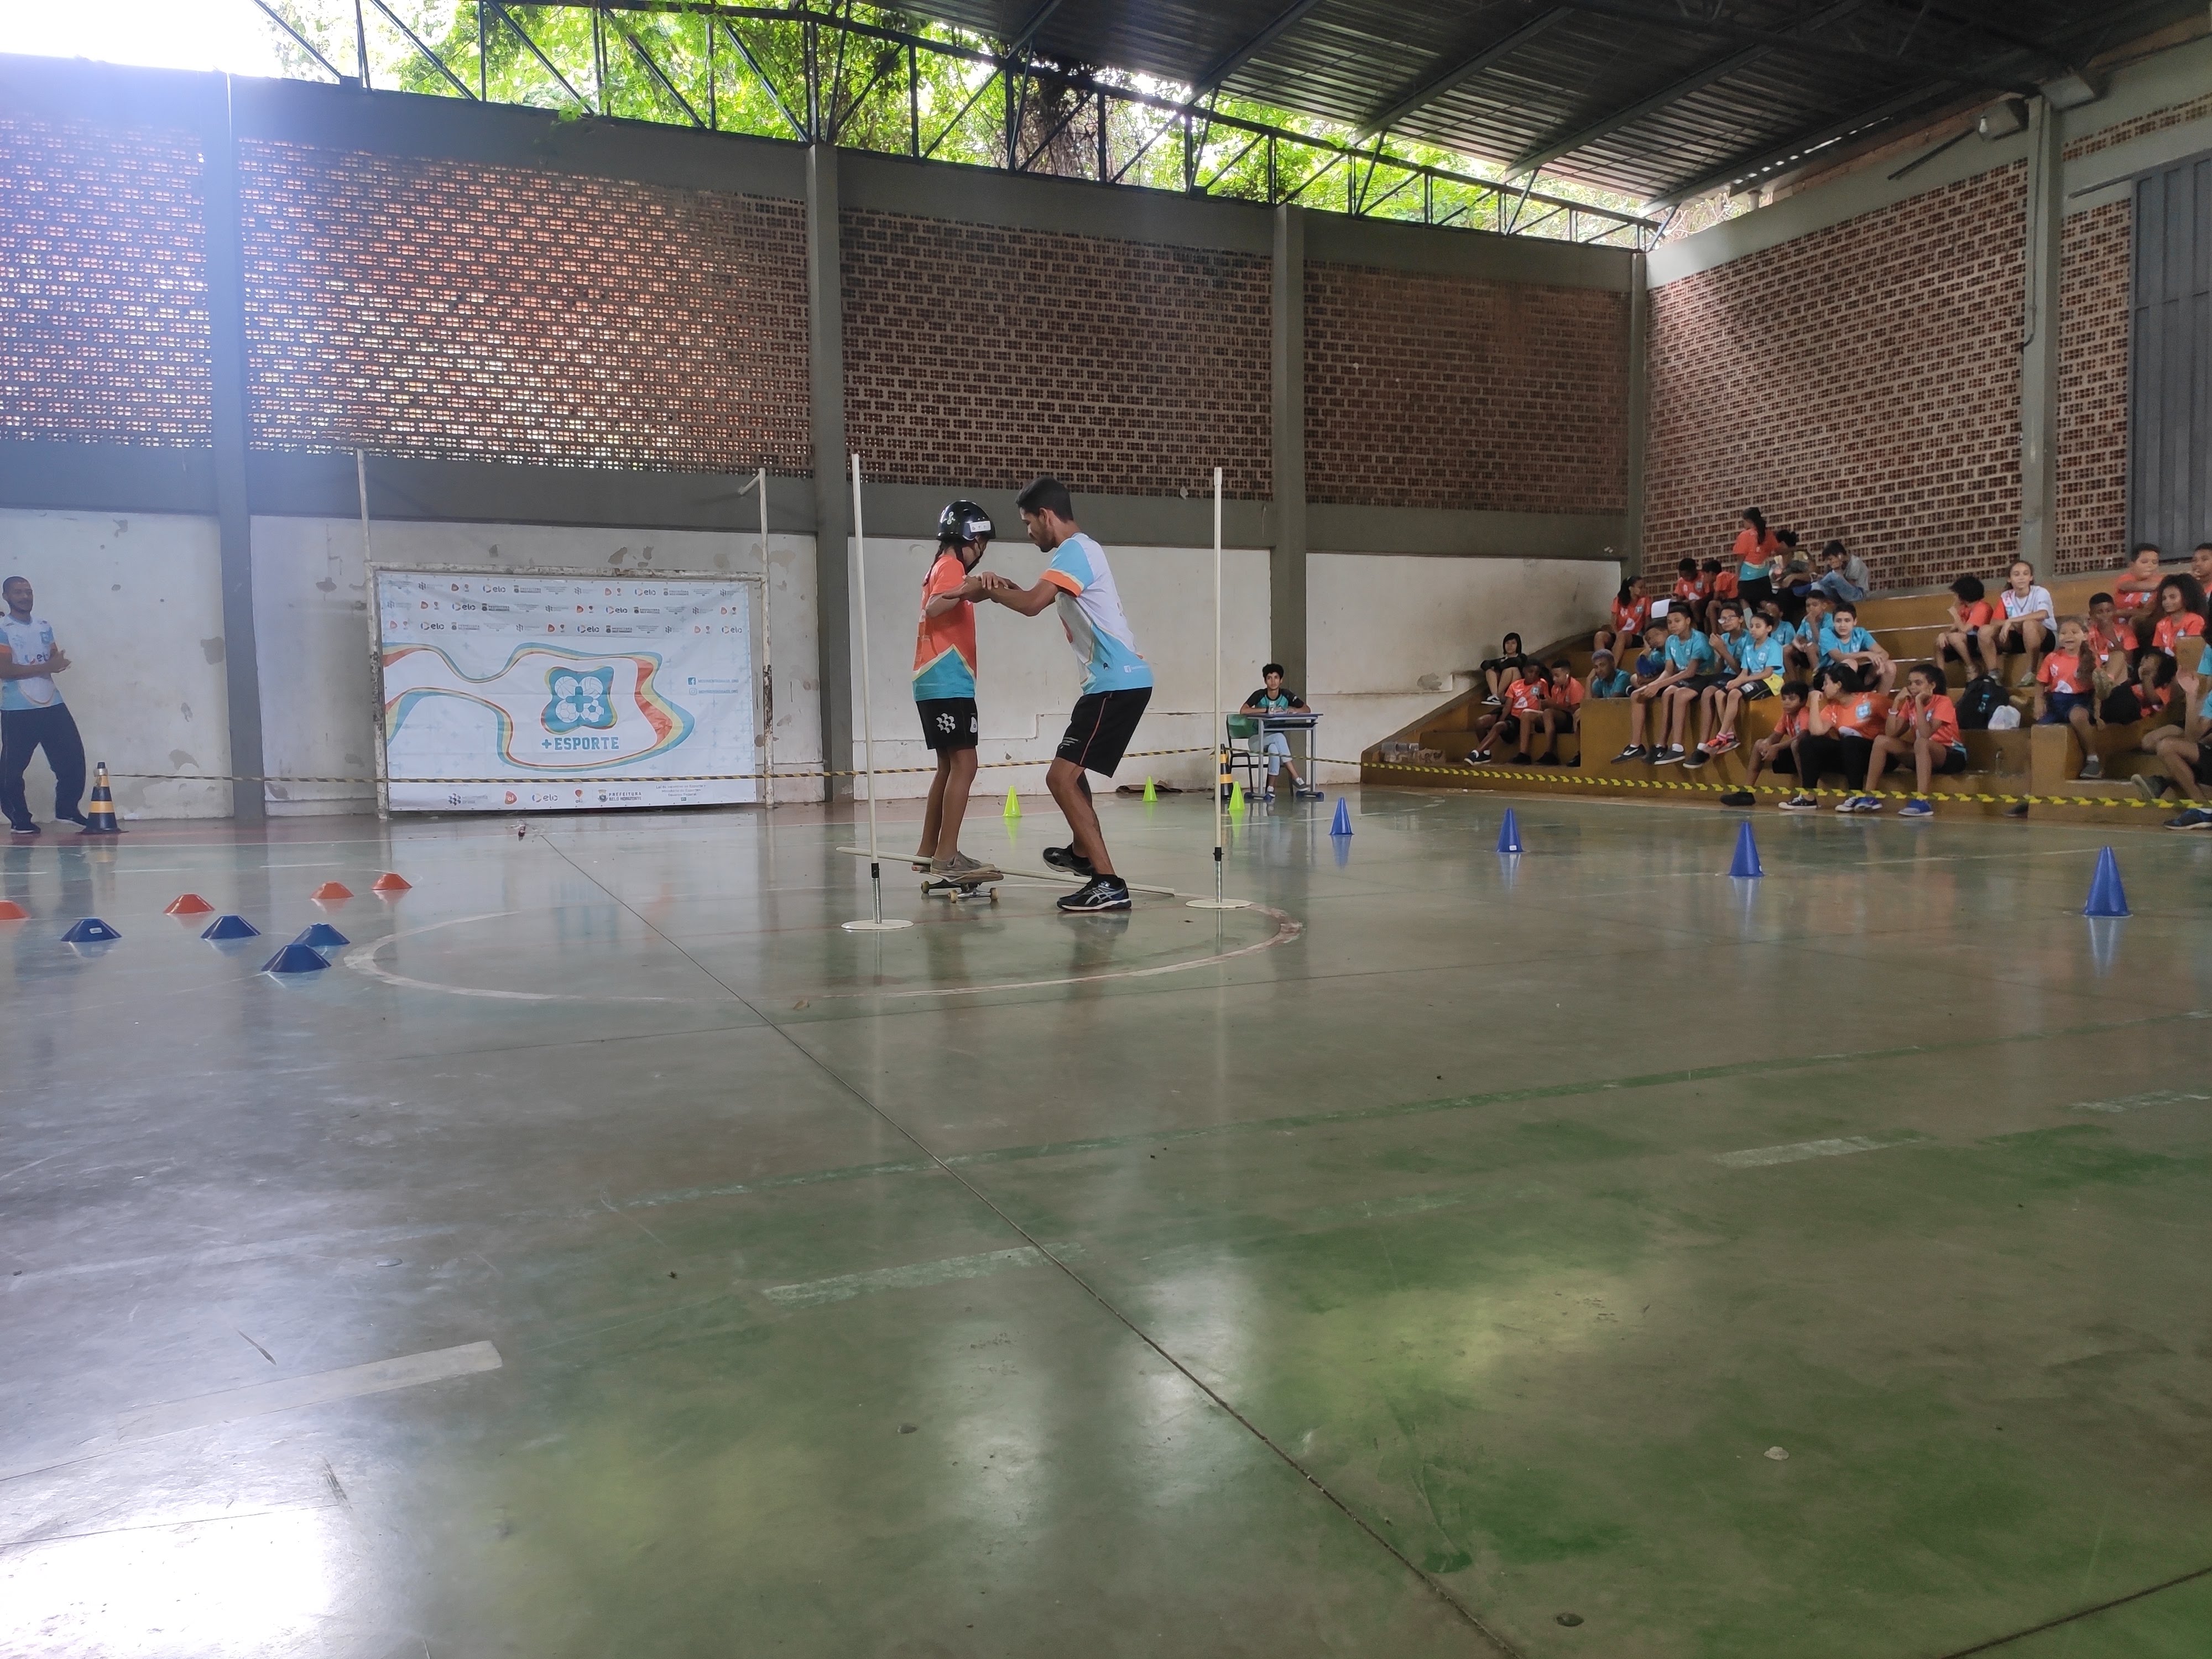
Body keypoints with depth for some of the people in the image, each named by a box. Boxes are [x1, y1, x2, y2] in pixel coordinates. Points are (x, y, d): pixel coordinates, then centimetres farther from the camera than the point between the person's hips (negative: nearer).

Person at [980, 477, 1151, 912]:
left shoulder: (1074, 550, -13)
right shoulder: (1079, 550, 19)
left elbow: (1032, 604, -26)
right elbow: (1045, 600, 32)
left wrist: (994, 591, -7)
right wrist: (1011, 590, 14)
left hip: (1117, 683, -11)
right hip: (1119, 680, 11)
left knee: (1061, 778, -15)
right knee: (1070, 770, 27)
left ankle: (1108, 883, -18)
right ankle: (1083, 852, 46)